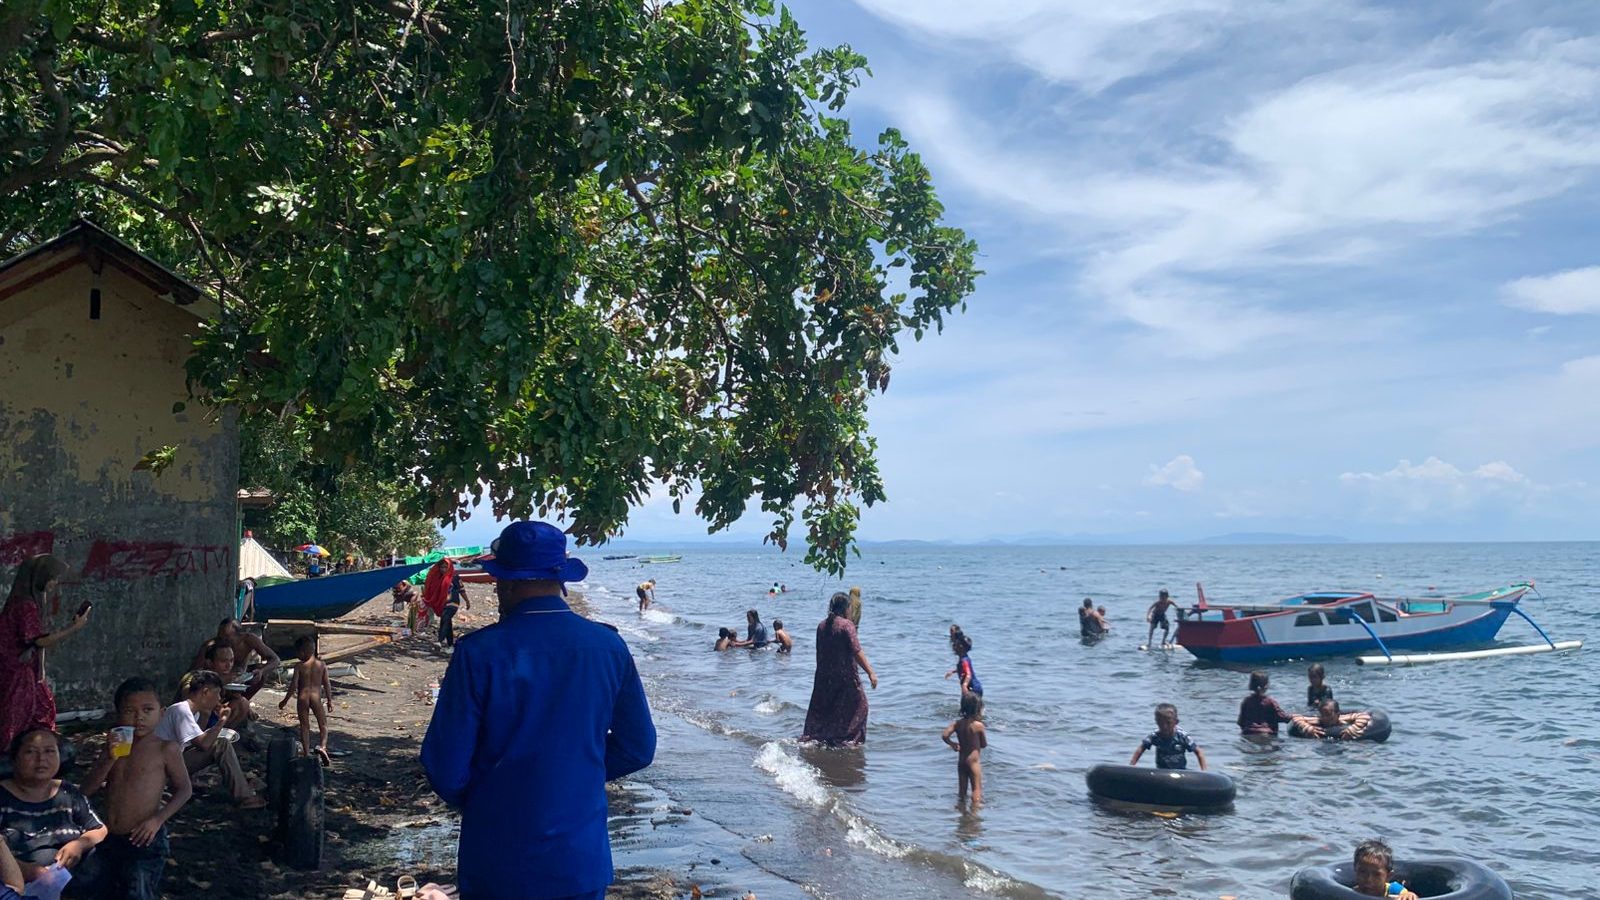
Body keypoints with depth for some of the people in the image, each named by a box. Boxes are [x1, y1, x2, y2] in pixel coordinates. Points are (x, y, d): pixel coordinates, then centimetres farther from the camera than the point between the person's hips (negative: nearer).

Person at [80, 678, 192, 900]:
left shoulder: (166, 749, -9)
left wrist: (158, 819, -17)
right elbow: (87, 789, -1)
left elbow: (183, 790, -4)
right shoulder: (114, 747, 5)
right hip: (109, 840, 6)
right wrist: (109, 759, -16)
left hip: (144, 840, -6)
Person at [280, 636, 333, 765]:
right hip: (316, 698, 0)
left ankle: (306, 752, 12)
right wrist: (330, 701, 9)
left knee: (304, 726, 10)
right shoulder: (322, 665, 0)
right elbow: (327, 685, 1)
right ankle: (322, 746, -14)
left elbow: (293, 685, -6)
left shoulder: (299, 667, -6)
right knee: (323, 724, 10)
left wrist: (285, 700, 6)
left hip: (302, 698, 0)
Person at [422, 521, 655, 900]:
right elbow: (638, 748, 1)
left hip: (498, 867, -2)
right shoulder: (608, 646, -7)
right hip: (583, 864, 2)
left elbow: (445, 769, -13)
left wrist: (477, 802, 8)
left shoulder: (478, 652, -16)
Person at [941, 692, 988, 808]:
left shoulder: (957, 723, -2)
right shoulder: (978, 725, -15)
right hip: (973, 761, -5)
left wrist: (952, 744, 4)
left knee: (962, 789, 16)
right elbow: (984, 744, -5)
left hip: (961, 760, 5)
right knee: (977, 789, 3)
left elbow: (945, 735, -12)